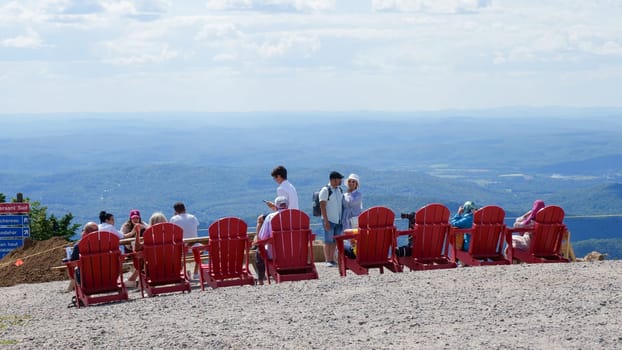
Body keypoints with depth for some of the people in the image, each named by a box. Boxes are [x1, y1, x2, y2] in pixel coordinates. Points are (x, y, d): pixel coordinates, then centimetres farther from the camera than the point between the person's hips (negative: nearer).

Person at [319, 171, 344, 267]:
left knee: (335, 241, 8)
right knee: (328, 241, -4)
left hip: (338, 220, 6)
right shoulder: (325, 190, -10)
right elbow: (322, 206, -14)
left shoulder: (340, 190, 12)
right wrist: (326, 221, -18)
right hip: (329, 220, -6)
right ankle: (328, 261, -1)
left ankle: (332, 259, 14)